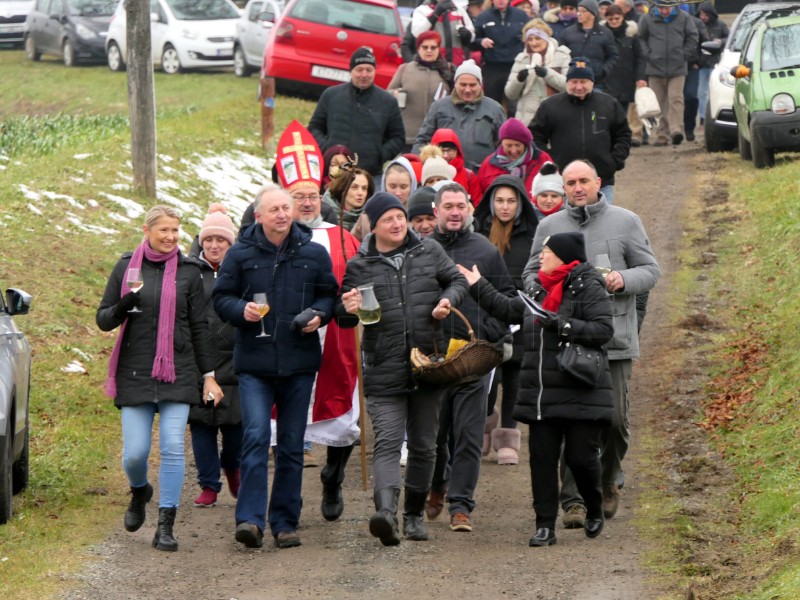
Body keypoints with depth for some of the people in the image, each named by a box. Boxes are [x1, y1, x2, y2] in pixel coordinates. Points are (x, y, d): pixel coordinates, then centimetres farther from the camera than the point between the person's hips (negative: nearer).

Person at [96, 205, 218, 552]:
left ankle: (166, 526, -3)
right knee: (135, 452, -3)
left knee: (172, 448, -10)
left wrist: (208, 374, 6)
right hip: (134, 373, 0)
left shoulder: (188, 272, 4)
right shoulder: (126, 268, 5)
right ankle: (139, 493, 31)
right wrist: (123, 307, -16)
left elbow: (200, 327, 8)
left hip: (178, 373, 0)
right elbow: (103, 320, 6)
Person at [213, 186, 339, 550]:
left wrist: (319, 314, -6)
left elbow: (329, 295, 16)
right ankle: (250, 519, -17)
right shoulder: (241, 254, 2)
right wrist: (241, 311, -14)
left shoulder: (314, 254, 7)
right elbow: (221, 298, 6)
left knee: (292, 445, 7)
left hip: (299, 363, 2)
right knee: (256, 437, -15)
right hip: (254, 363, -2)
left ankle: (285, 523, 14)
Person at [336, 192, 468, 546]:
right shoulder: (360, 266, 3)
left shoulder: (429, 251, 7)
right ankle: (386, 511, -32)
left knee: (423, 445, 11)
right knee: (387, 442, -16)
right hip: (384, 370, -3)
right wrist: (348, 310, -16)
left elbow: (458, 280, 19)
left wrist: (448, 299, -3)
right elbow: (344, 319, 8)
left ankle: (415, 514, 24)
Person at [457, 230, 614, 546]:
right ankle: (545, 525, 8)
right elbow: (510, 310, 31)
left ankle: (595, 512, 23)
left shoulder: (589, 288, -8)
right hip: (541, 394, 7)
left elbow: (604, 329, -18)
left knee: (581, 457, -4)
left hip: (581, 395, -7)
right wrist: (478, 287, 34)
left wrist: (561, 325, -21)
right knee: (542, 457, 3)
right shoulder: (538, 289, 16)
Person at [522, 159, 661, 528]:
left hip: (615, 336, -1)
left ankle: (608, 480, 26)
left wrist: (623, 280, -13)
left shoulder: (625, 222, 8)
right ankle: (573, 500, -1)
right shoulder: (549, 227, 13)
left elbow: (650, 270, 8)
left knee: (616, 417, -2)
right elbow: (531, 274, 17)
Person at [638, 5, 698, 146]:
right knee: (659, 103, 4)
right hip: (655, 68, 1)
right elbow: (640, 38, 12)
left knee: (676, 99, -13)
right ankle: (662, 136, 8)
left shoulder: (683, 18, 3)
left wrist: (684, 55, 0)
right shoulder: (648, 19, 4)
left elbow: (692, 38, 9)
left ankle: (676, 130, -19)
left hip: (677, 69, -1)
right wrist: (648, 55, 0)